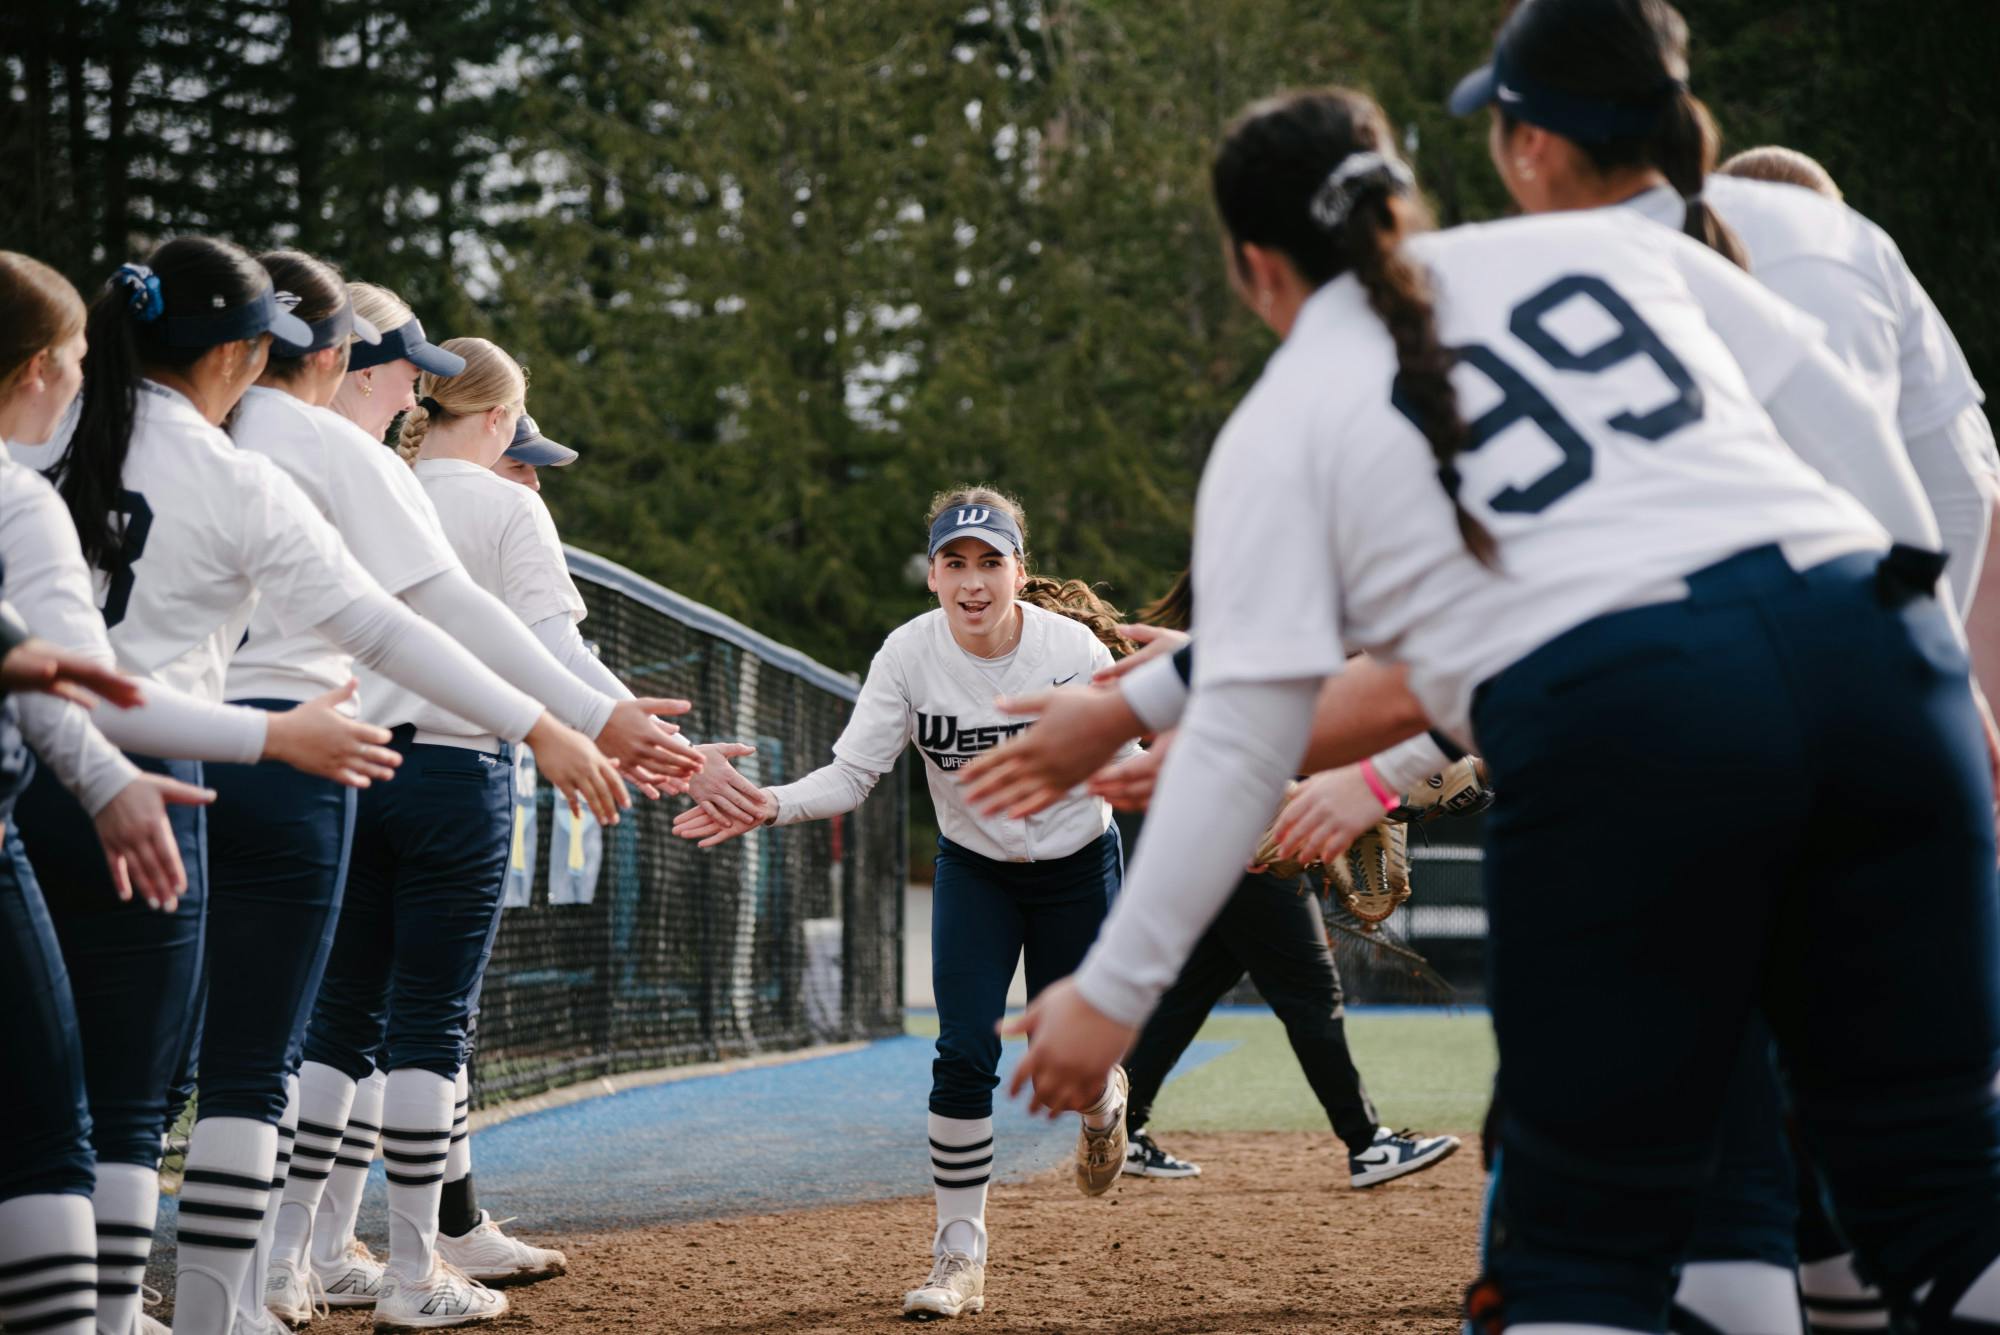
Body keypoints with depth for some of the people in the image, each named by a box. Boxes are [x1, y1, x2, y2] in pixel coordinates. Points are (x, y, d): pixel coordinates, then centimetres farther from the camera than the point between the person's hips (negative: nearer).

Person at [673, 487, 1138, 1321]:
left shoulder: (1071, 649, -25)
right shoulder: (910, 654, -20)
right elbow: (853, 773, -20)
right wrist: (771, 806, -37)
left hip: (1076, 868, -1)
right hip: (973, 870, 1)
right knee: (964, 1055, -12)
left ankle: (1103, 1099, 47)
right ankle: (959, 1260, -4)